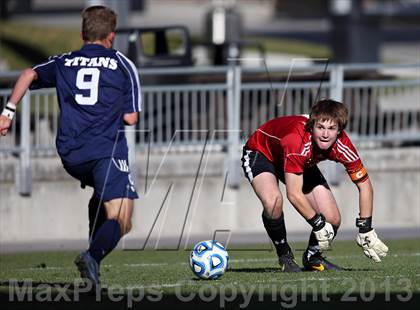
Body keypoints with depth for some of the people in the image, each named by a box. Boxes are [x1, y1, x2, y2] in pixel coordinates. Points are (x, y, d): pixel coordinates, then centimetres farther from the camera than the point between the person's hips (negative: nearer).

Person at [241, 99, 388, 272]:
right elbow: (294, 194, -40)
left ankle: (312, 257, 23)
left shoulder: (342, 146, -26)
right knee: (273, 201, -36)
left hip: (303, 164, 5)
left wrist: (365, 230, -15)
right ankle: (284, 256, -9)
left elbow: (364, 184, -11)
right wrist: (318, 223, -31)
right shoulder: (297, 141, -43)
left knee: (333, 220, -8)